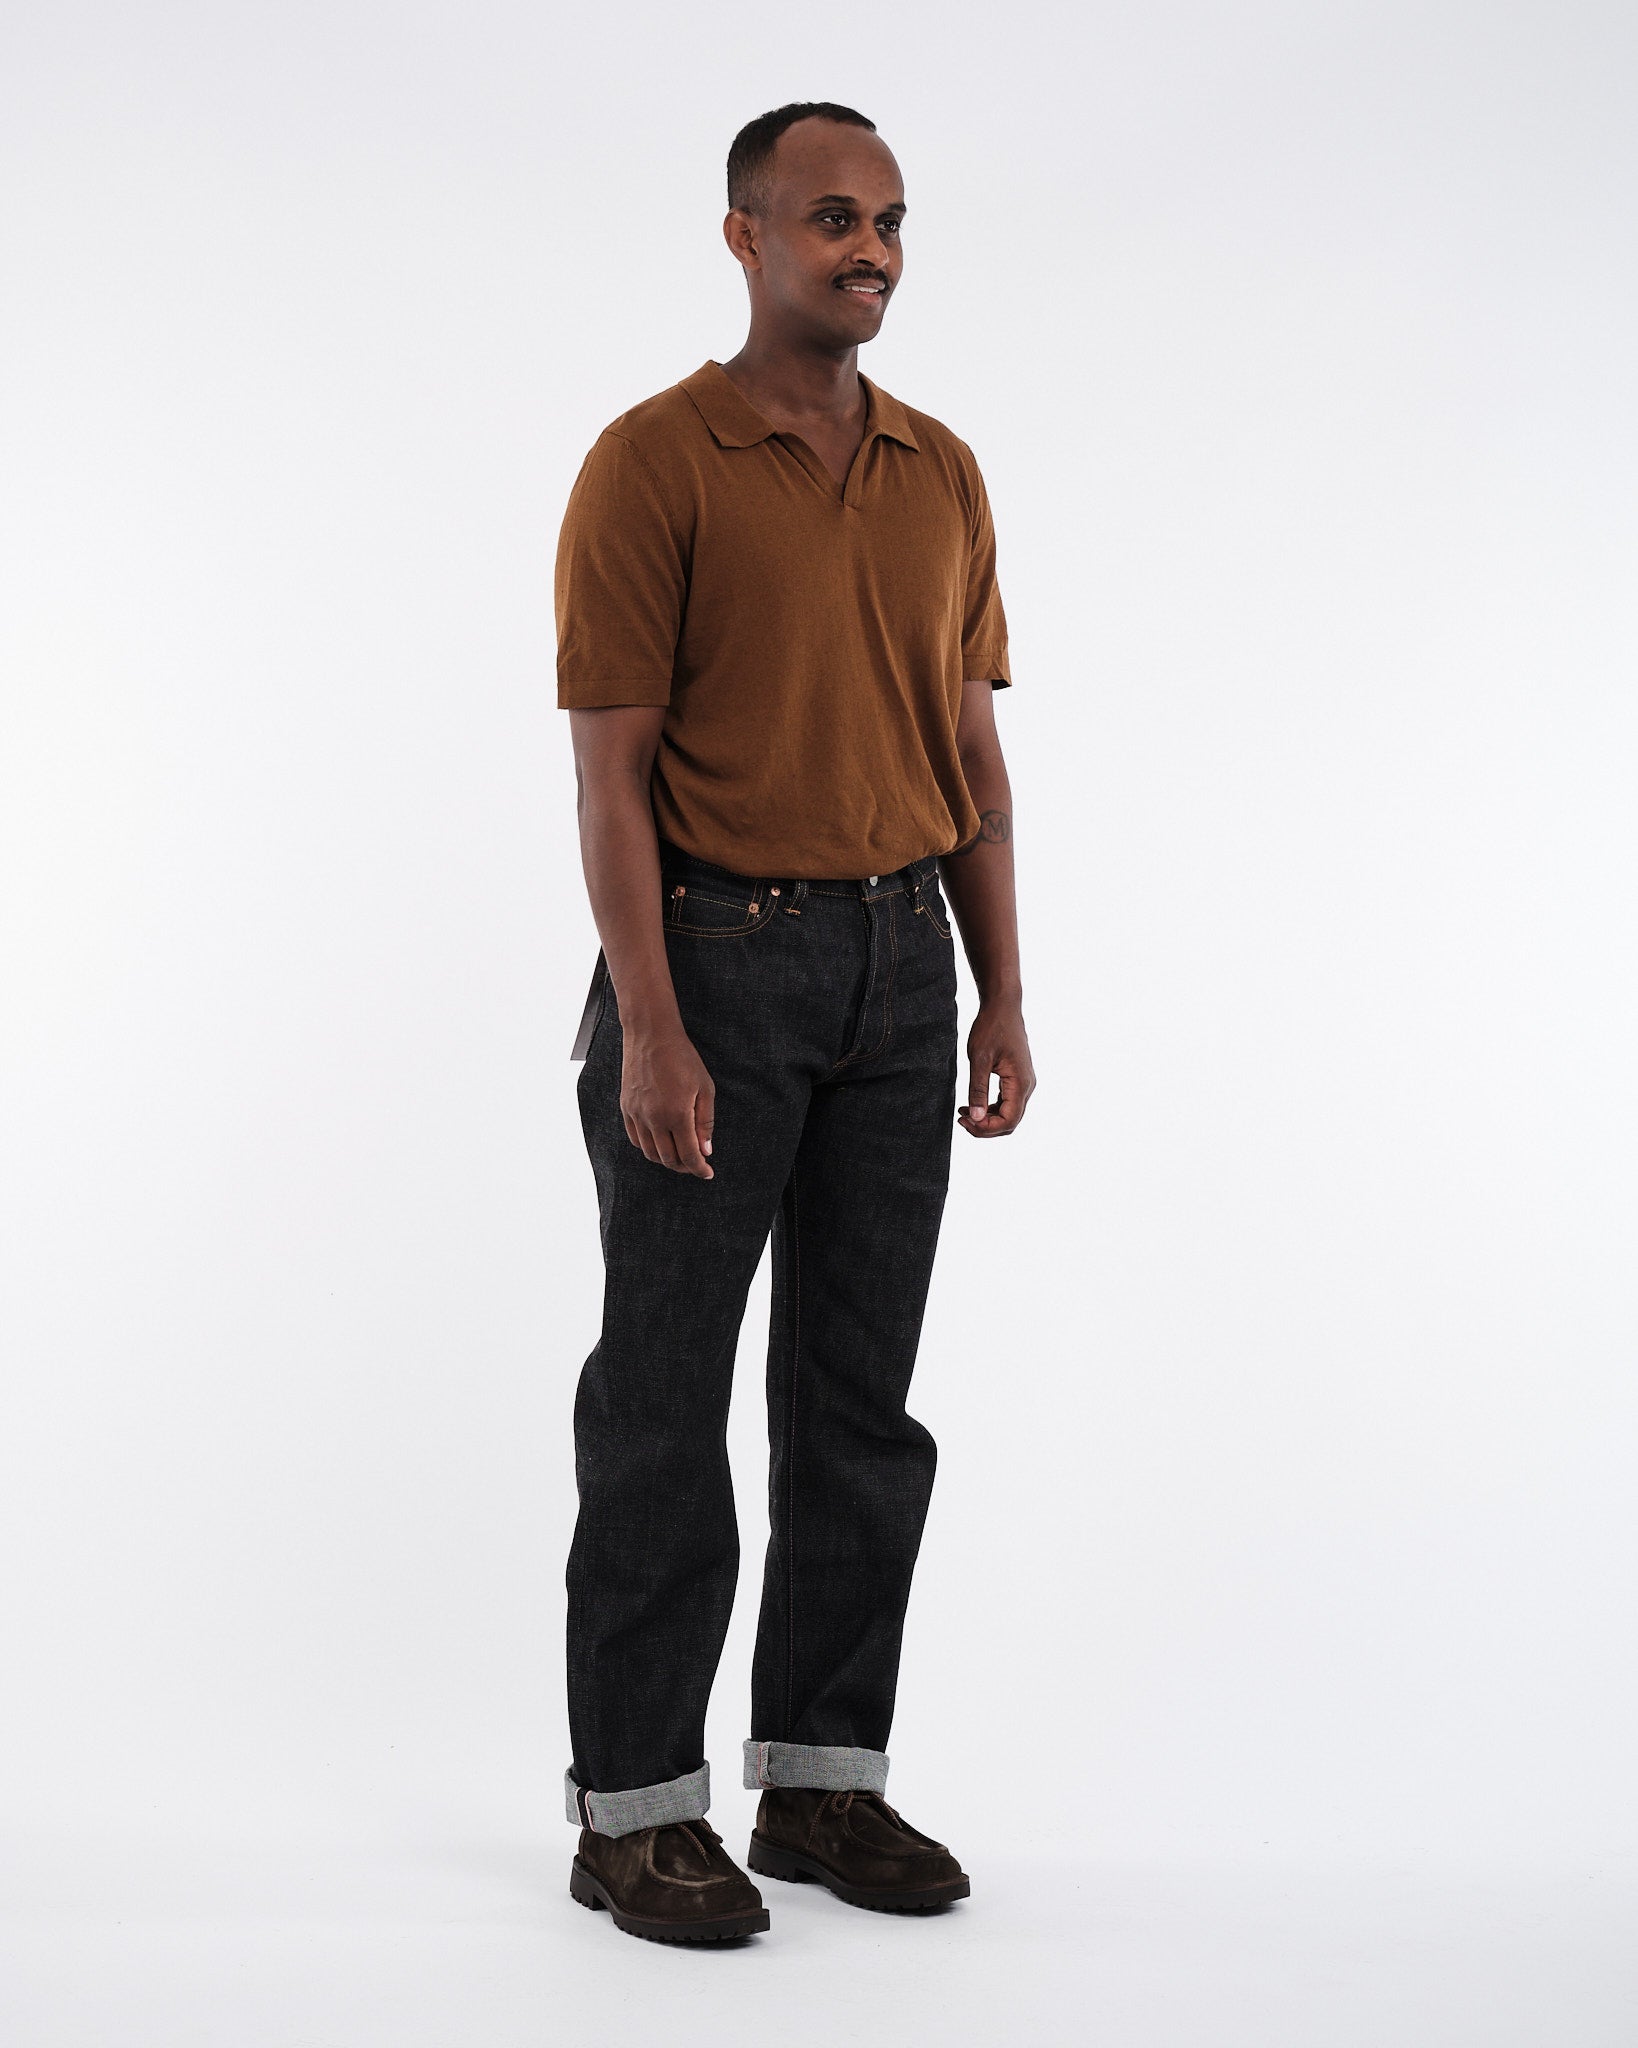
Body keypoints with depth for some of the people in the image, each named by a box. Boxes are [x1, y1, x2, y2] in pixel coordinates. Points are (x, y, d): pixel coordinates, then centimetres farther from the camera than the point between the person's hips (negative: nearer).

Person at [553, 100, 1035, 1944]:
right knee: (666, 1394, 0)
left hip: (898, 965, 6)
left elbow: (971, 752, 13)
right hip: (713, 957, -6)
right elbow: (609, 764, -12)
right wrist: (651, 1028, -18)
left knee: (863, 1393, 9)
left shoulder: (942, 477, 11)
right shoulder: (653, 463, -8)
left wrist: (1002, 996, 6)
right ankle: (634, 1805, 10)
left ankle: (822, 1775, 20)